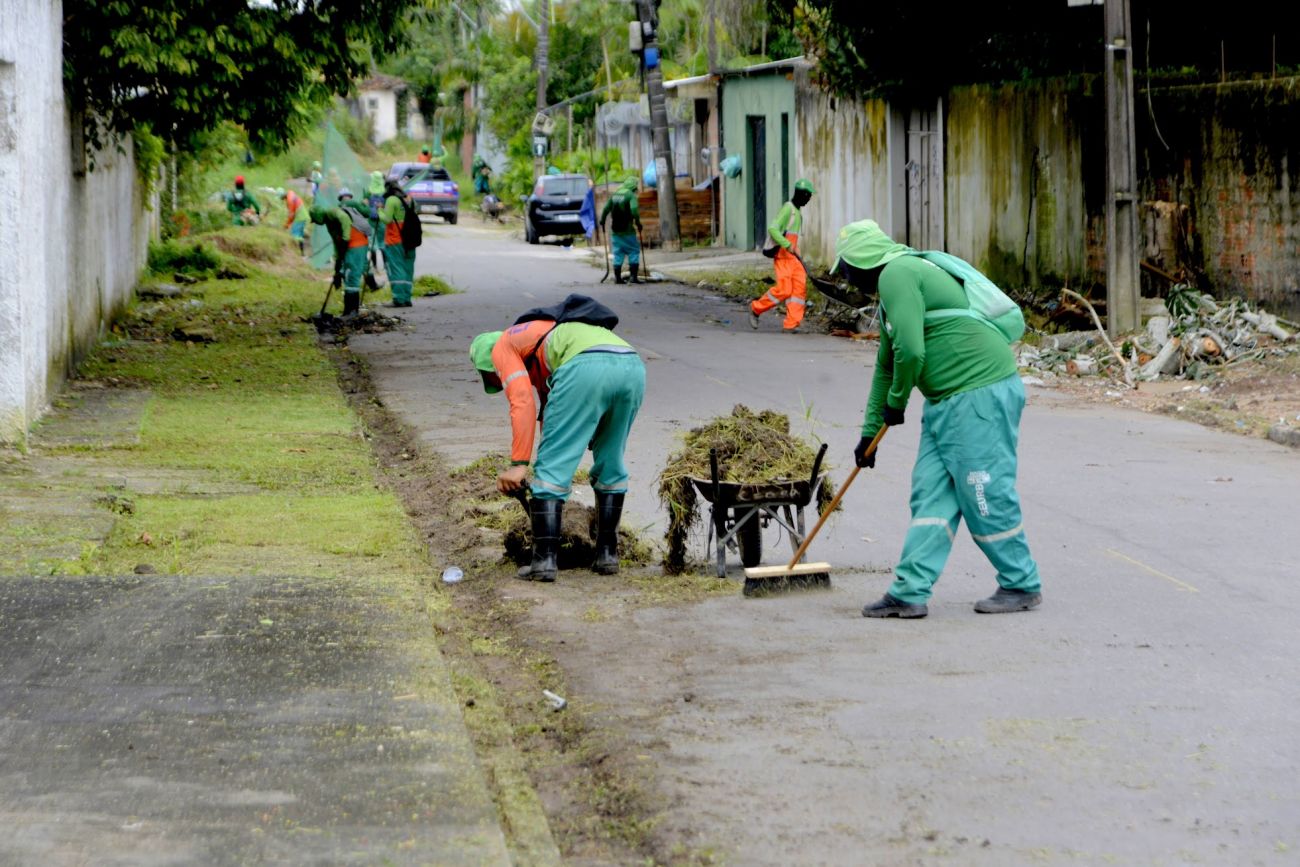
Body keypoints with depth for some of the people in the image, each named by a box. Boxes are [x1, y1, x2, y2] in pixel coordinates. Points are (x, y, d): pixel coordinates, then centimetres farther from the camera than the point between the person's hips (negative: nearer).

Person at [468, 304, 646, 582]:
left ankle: (544, 559, 0)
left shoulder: (502, 347, 21)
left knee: (552, 466, 3)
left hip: (587, 369, -7)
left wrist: (518, 464, -1)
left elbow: (522, 404, 3)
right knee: (610, 465, 24)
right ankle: (607, 554, 25)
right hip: (633, 367, 7)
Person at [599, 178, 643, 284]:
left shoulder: (614, 195, 10)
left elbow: (605, 209, 10)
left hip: (615, 230, 5)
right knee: (634, 251, 3)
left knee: (618, 253, 11)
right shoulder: (631, 195, -8)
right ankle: (633, 276, -5)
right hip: (627, 231, -5)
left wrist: (602, 222, 20)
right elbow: (634, 209, -22)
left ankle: (617, 277, 10)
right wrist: (638, 222, -12)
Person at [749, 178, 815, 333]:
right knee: (783, 289, -14)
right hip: (783, 254, -9)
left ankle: (791, 324, -7)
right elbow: (772, 229, -22)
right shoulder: (787, 209, -12)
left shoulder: (798, 210, 19)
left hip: (793, 255, 9)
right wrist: (788, 246, -29)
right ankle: (756, 309, 6)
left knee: (800, 286, -5)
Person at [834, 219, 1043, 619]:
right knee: (930, 494, 6)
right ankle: (910, 592, 5)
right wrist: (870, 431, 34)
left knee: (985, 496, -3)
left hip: (980, 395, -11)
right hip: (947, 402, 11)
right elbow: (886, 366, 31)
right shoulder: (896, 284, 22)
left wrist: (895, 403, -5)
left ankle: (1022, 585, 10)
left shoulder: (897, 274, -11)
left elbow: (910, 350, -22)